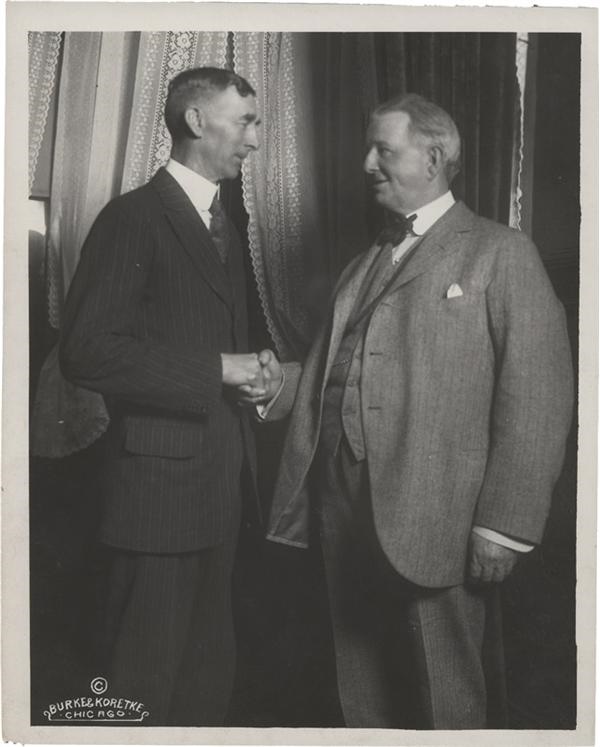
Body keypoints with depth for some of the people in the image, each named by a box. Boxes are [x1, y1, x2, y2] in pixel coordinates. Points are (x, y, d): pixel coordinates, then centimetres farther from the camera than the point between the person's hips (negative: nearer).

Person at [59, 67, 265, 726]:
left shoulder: (222, 225, 17)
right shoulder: (134, 217, -10)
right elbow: (86, 350, -19)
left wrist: (252, 376, 7)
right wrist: (215, 369, -18)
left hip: (220, 480, 8)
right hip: (161, 479, -8)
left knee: (210, 668, 18)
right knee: (146, 678, 6)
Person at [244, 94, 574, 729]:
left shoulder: (501, 254, -3)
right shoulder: (365, 264, 17)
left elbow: (537, 398, -10)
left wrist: (504, 526, -15)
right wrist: (279, 385, -2)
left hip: (436, 521, -5)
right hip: (345, 509, 6)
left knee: (448, 704, 10)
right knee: (364, 696, 19)